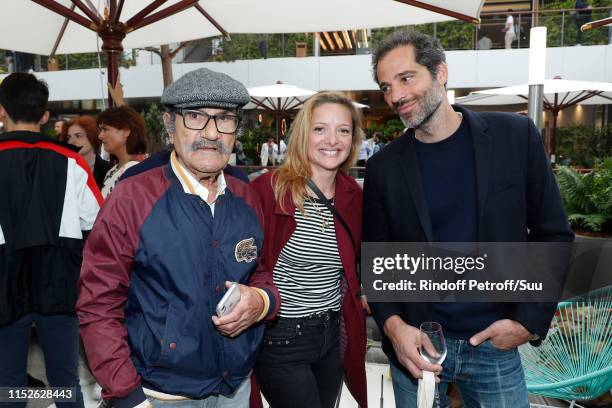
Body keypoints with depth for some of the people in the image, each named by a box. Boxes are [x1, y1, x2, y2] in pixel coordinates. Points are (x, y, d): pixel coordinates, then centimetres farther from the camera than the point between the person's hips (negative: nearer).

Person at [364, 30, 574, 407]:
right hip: (415, 343, 1)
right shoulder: (384, 167, -4)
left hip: (496, 345, 0)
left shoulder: (516, 136, -5)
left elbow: (553, 232, -1)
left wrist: (530, 320, -8)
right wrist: (393, 325, -15)